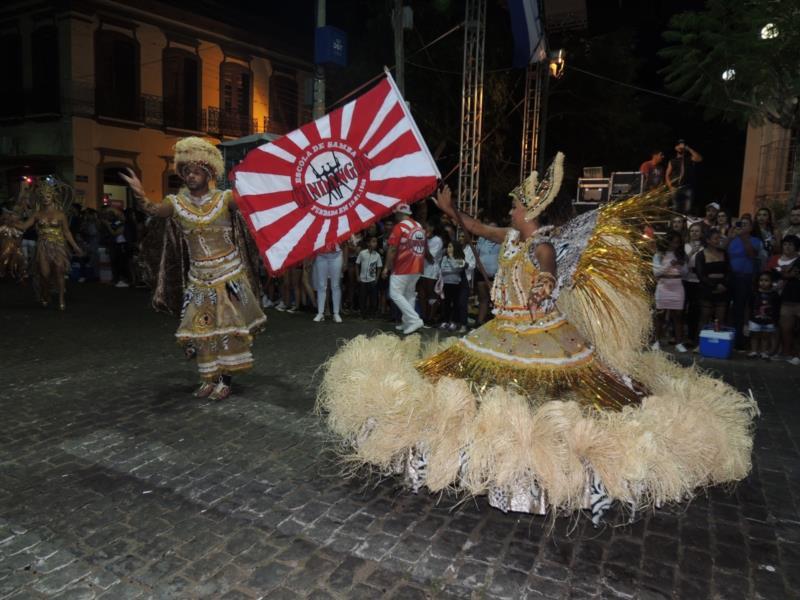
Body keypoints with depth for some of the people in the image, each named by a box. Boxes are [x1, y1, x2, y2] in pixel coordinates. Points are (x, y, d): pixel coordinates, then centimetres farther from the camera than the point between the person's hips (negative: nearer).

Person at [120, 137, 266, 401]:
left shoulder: (225, 198, -5)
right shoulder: (176, 202, -1)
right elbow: (154, 210, -19)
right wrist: (142, 196, -38)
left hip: (230, 274, -3)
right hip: (199, 278, 3)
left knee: (228, 326, 1)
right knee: (203, 328, 8)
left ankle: (226, 379, 11)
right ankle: (209, 378, 20)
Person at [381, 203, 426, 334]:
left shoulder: (399, 227, -11)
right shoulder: (420, 227, 11)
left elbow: (392, 249, -14)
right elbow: (424, 248, 15)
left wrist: (386, 267, -6)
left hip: (402, 268, -7)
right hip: (417, 269, 7)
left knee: (395, 294, -2)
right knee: (410, 295, 14)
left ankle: (415, 320, -10)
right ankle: (406, 323, 16)